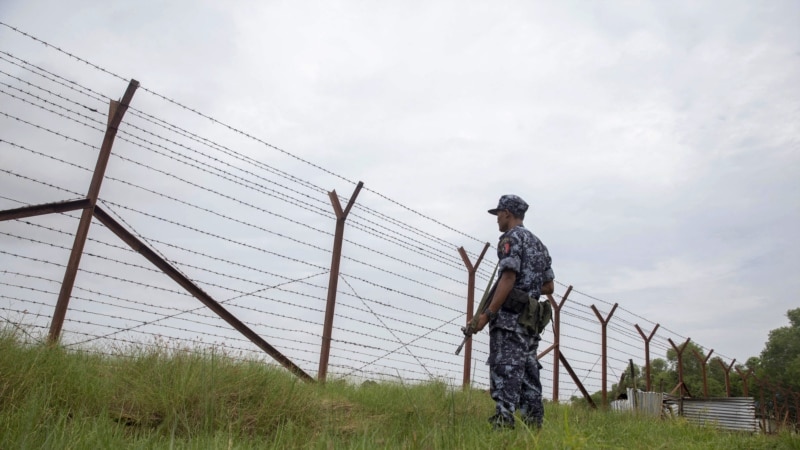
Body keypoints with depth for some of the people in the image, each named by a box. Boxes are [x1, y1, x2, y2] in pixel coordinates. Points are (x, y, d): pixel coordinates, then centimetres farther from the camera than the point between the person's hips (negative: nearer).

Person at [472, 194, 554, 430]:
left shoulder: (511, 238, -6)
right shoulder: (539, 244, 21)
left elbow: (508, 278, -18)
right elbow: (548, 287, 21)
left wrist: (487, 313, -18)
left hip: (509, 316, -9)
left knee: (505, 371, -11)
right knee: (528, 372, 9)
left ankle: (503, 422, -15)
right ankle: (533, 426, 11)